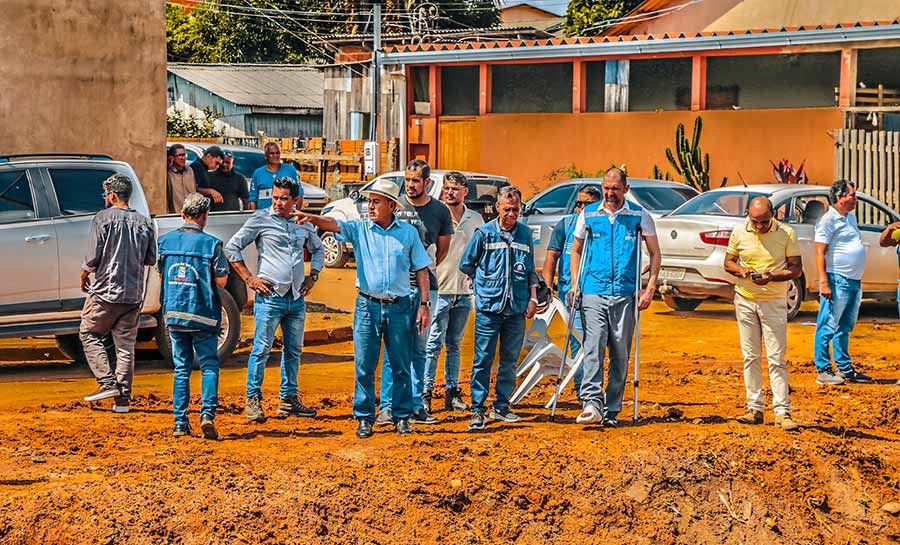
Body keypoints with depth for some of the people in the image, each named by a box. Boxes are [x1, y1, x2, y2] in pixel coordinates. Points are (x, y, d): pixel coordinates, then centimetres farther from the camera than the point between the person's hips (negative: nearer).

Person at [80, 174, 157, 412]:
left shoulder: (103, 218, -7)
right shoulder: (144, 222, 7)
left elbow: (94, 256, -10)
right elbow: (151, 260, 9)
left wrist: (85, 274, 8)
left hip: (106, 290, -4)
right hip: (134, 294, 4)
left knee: (89, 334, 11)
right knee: (126, 343, 7)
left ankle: (107, 382, -2)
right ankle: (123, 396, 4)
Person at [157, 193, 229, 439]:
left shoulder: (165, 240, 3)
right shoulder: (211, 243, -9)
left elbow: (161, 275, 11)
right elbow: (222, 280, -8)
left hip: (173, 314, 3)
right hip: (203, 315, -3)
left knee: (181, 368, 11)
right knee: (209, 365, 6)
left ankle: (180, 422, 8)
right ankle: (208, 413, -12)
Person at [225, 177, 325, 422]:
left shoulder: (303, 223, 10)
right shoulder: (261, 219, -4)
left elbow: (318, 248, 29)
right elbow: (232, 247, -2)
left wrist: (312, 276, 16)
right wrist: (249, 278, -6)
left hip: (297, 298, 5)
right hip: (270, 297, -5)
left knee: (294, 350, 10)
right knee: (262, 349, -6)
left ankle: (289, 398, 19)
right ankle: (253, 399, 1)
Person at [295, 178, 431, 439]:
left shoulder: (408, 232, 5)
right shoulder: (360, 228, 3)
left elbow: (421, 269, 8)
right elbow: (334, 225, -16)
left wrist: (424, 304, 1)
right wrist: (313, 219, -37)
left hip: (399, 307, 0)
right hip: (368, 306, 0)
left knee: (401, 366, 6)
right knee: (364, 366, 1)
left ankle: (402, 416, 18)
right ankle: (364, 418, 11)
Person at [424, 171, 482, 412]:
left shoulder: (476, 220, 8)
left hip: (464, 292, 4)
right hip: (440, 290, -4)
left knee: (454, 345, 12)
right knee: (433, 344, -5)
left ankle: (452, 392, 16)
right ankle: (425, 392, -2)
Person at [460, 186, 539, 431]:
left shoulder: (525, 234, 11)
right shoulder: (484, 233, 1)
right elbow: (466, 265, 10)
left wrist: (532, 298, 10)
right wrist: (486, 286, 8)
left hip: (517, 309, 3)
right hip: (489, 307, -3)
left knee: (510, 360, 7)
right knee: (483, 360, -5)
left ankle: (501, 407, 15)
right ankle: (477, 409, -3)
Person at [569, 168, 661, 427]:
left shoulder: (639, 216, 4)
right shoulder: (588, 214, 7)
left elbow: (655, 253, 9)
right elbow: (576, 250, 19)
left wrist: (650, 287, -1)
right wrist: (574, 284, 9)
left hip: (625, 294, 0)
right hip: (594, 292, 0)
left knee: (620, 353, 3)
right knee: (594, 347, -15)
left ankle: (611, 411, 10)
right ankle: (592, 403, -23)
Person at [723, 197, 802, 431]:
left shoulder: (786, 234, -7)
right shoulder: (739, 233, 0)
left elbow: (796, 269, -4)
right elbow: (728, 262, 9)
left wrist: (771, 277, -21)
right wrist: (742, 271, -13)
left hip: (774, 302, -3)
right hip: (745, 300, 3)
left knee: (777, 358, -6)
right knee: (751, 357, 7)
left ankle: (782, 412, -4)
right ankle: (755, 409, 13)